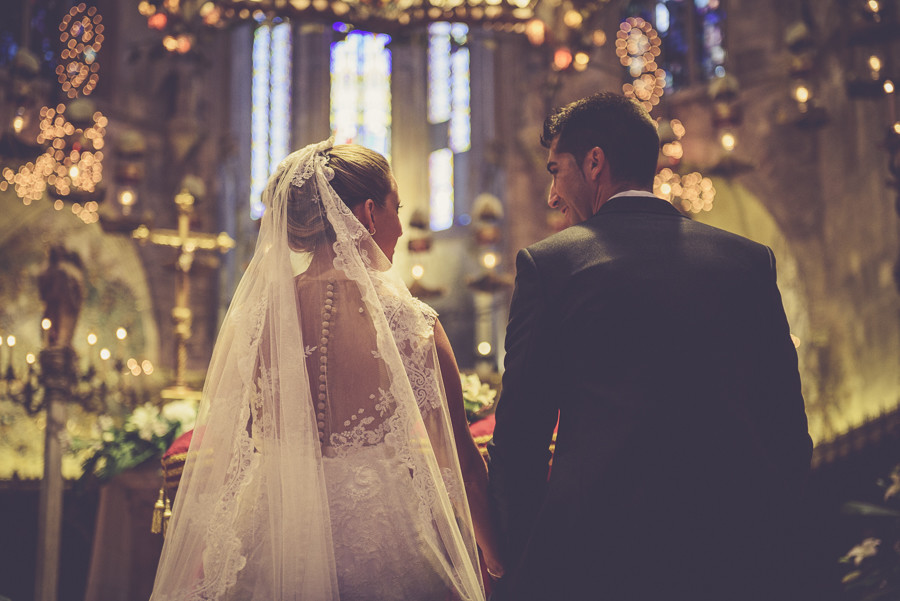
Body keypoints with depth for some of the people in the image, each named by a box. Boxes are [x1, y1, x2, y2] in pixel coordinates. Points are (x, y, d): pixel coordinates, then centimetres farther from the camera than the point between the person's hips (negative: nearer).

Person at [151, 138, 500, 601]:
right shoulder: (408, 321, -12)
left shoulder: (250, 315, -4)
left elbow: (212, 456, 2)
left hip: (272, 549, 3)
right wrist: (499, 561, 8)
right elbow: (460, 461, -7)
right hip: (385, 547, -2)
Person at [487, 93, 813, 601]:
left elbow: (518, 439, -5)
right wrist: (767, 553, 16)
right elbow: (791, 435, 5)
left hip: (593, 557, -3)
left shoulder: (547, 263, -4)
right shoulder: (751, 260, 5)